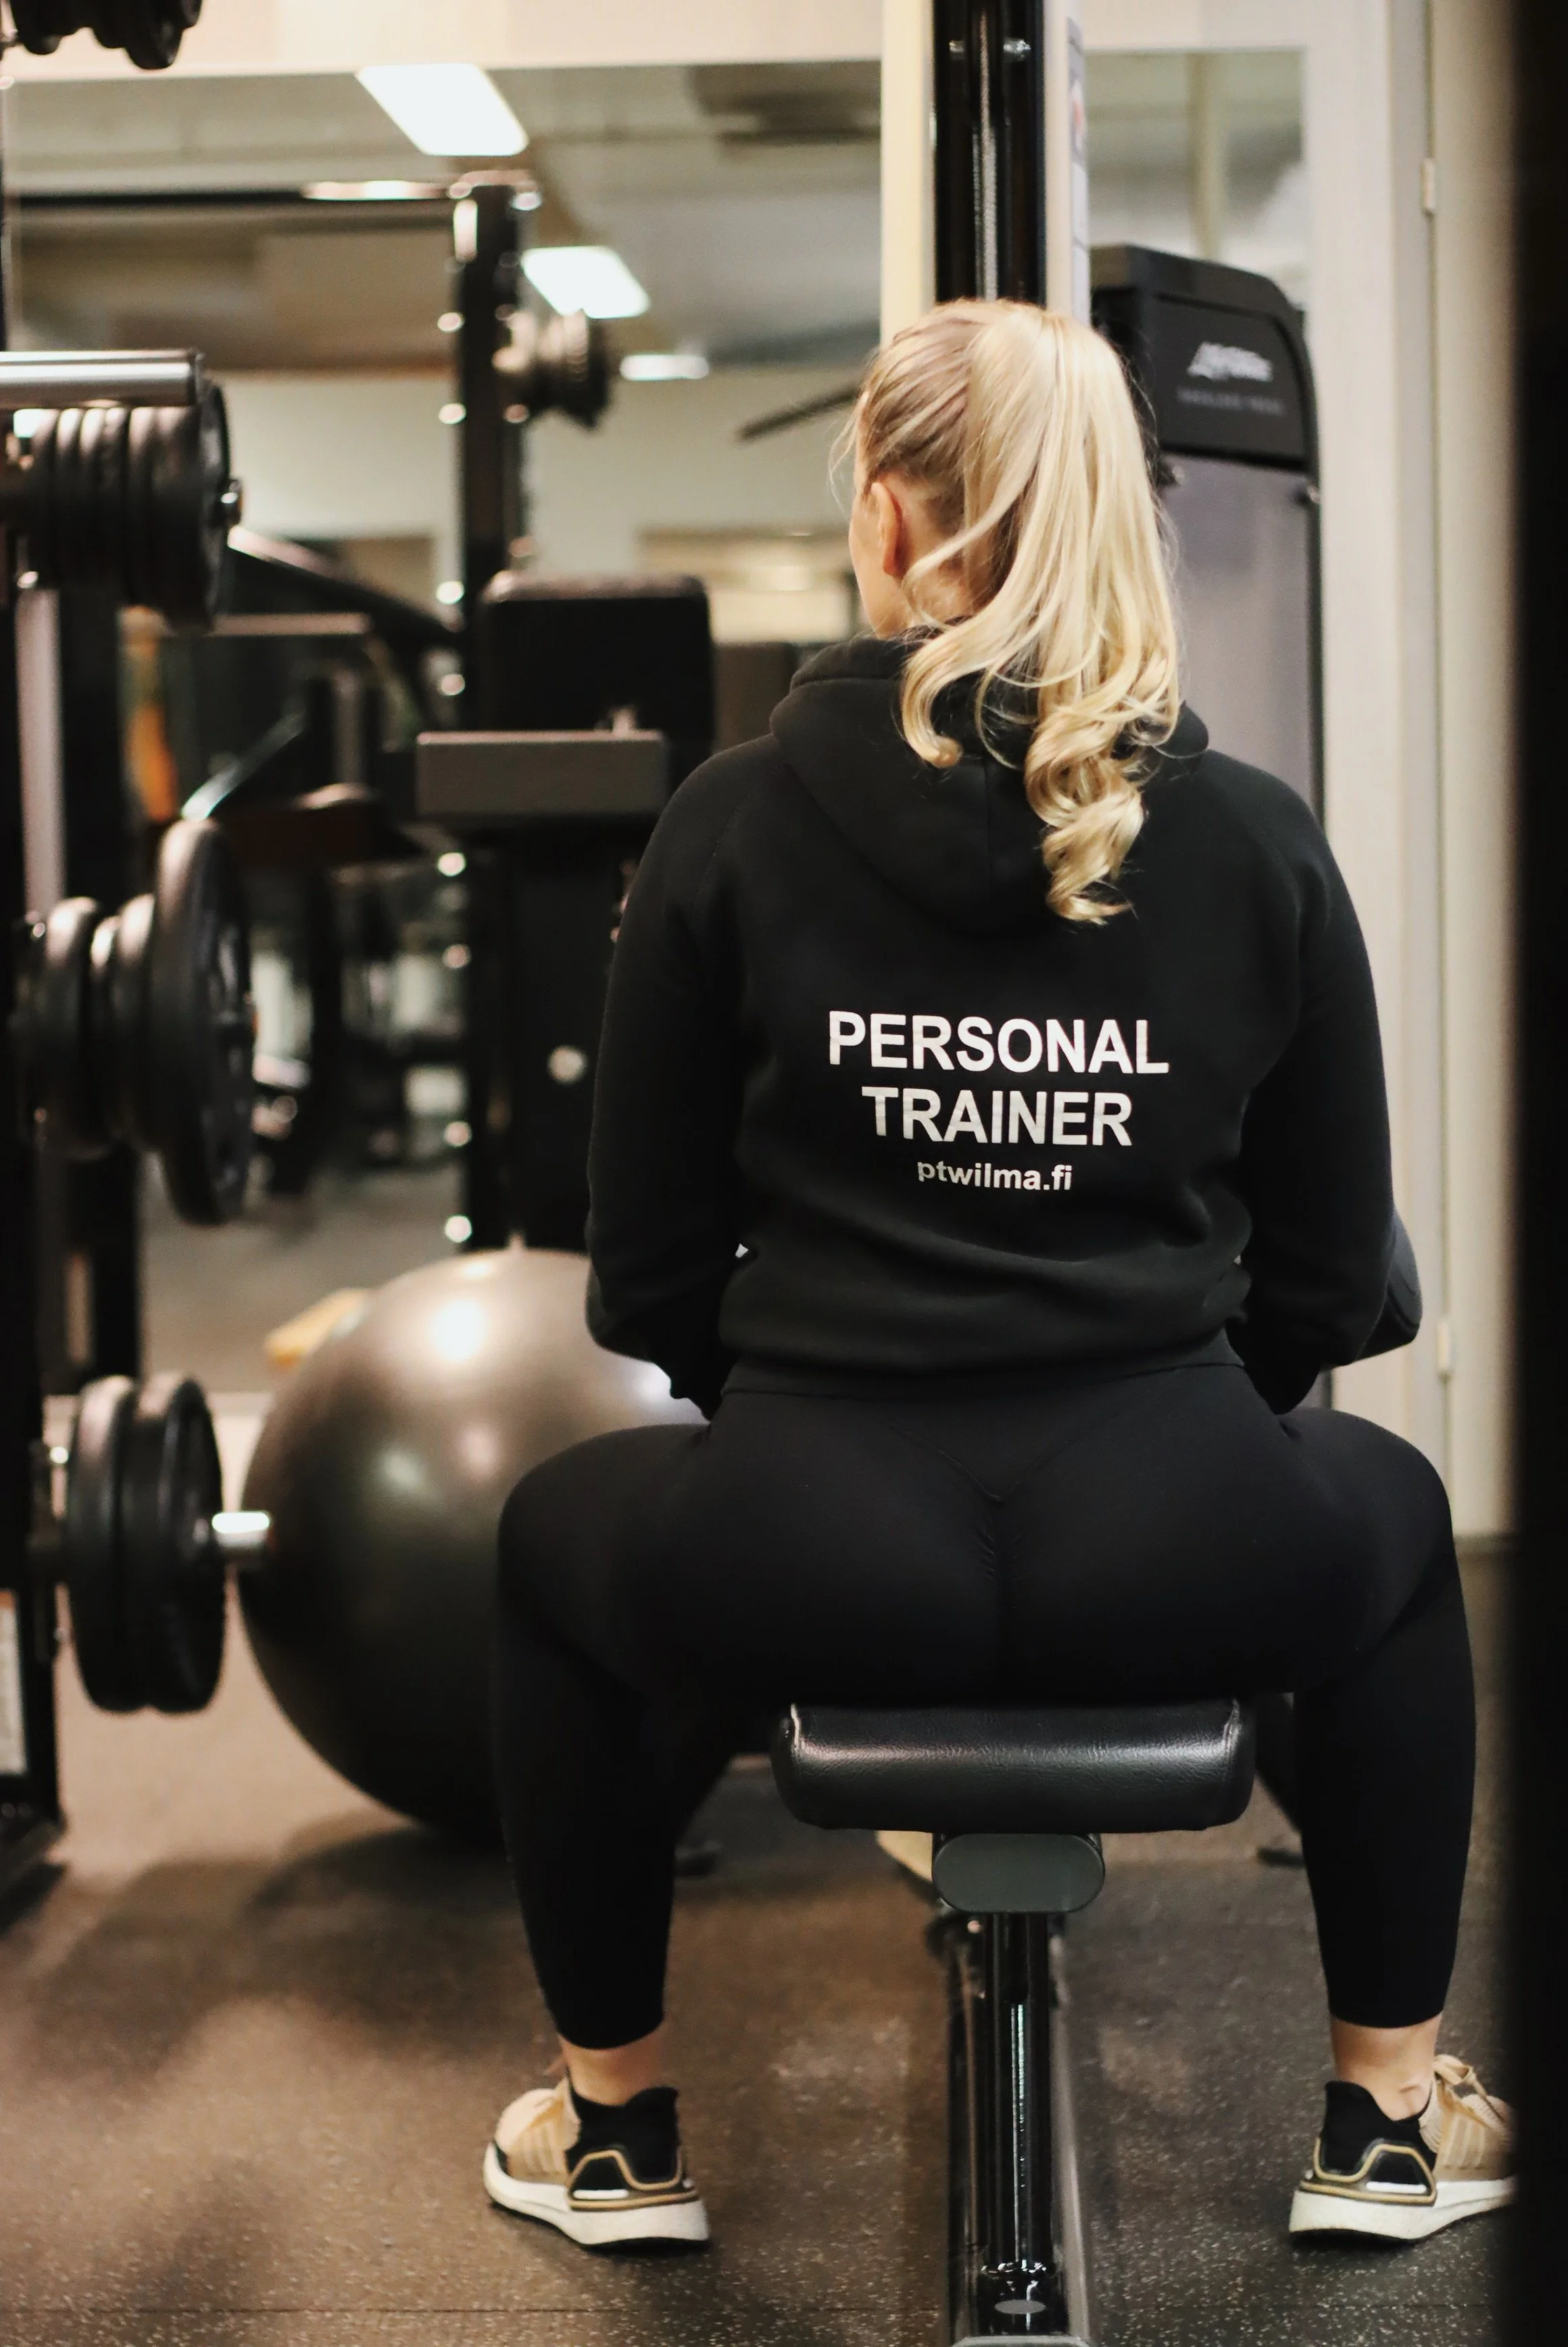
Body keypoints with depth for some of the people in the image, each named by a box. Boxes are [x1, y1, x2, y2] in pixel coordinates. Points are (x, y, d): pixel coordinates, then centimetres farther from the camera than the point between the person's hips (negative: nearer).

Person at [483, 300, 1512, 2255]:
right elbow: (1331, 1276, 8)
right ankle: (1389, 2116, 37)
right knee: (1391, 1513, 36)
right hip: (1185, 1558, 1)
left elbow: (646, 1277, 4)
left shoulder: (735, 823, -2)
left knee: (558, 1532, 33)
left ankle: (616, 2125, 38)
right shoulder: (1257, 839, 2)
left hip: (811, 1562, -1)